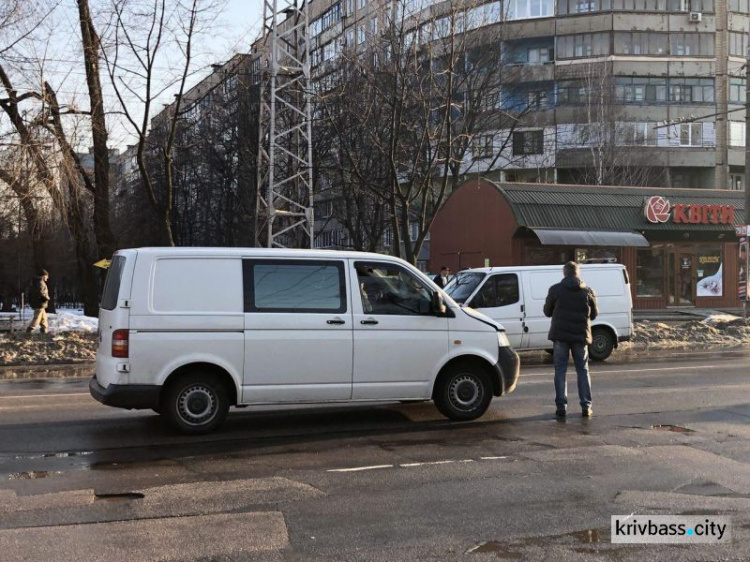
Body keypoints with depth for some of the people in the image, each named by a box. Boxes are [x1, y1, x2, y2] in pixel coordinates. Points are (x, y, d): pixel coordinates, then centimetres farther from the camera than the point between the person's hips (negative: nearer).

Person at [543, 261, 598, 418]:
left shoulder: (555, 289, -3)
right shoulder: (588, 291, 2)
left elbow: (547, 311, 5)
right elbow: (594, 314, 9)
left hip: (560, 335, -1)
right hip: (580, 335, 1)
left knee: (560, 371, 4)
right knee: (583, 371, 10)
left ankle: (561, 407, 1)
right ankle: (586, 407, 8)